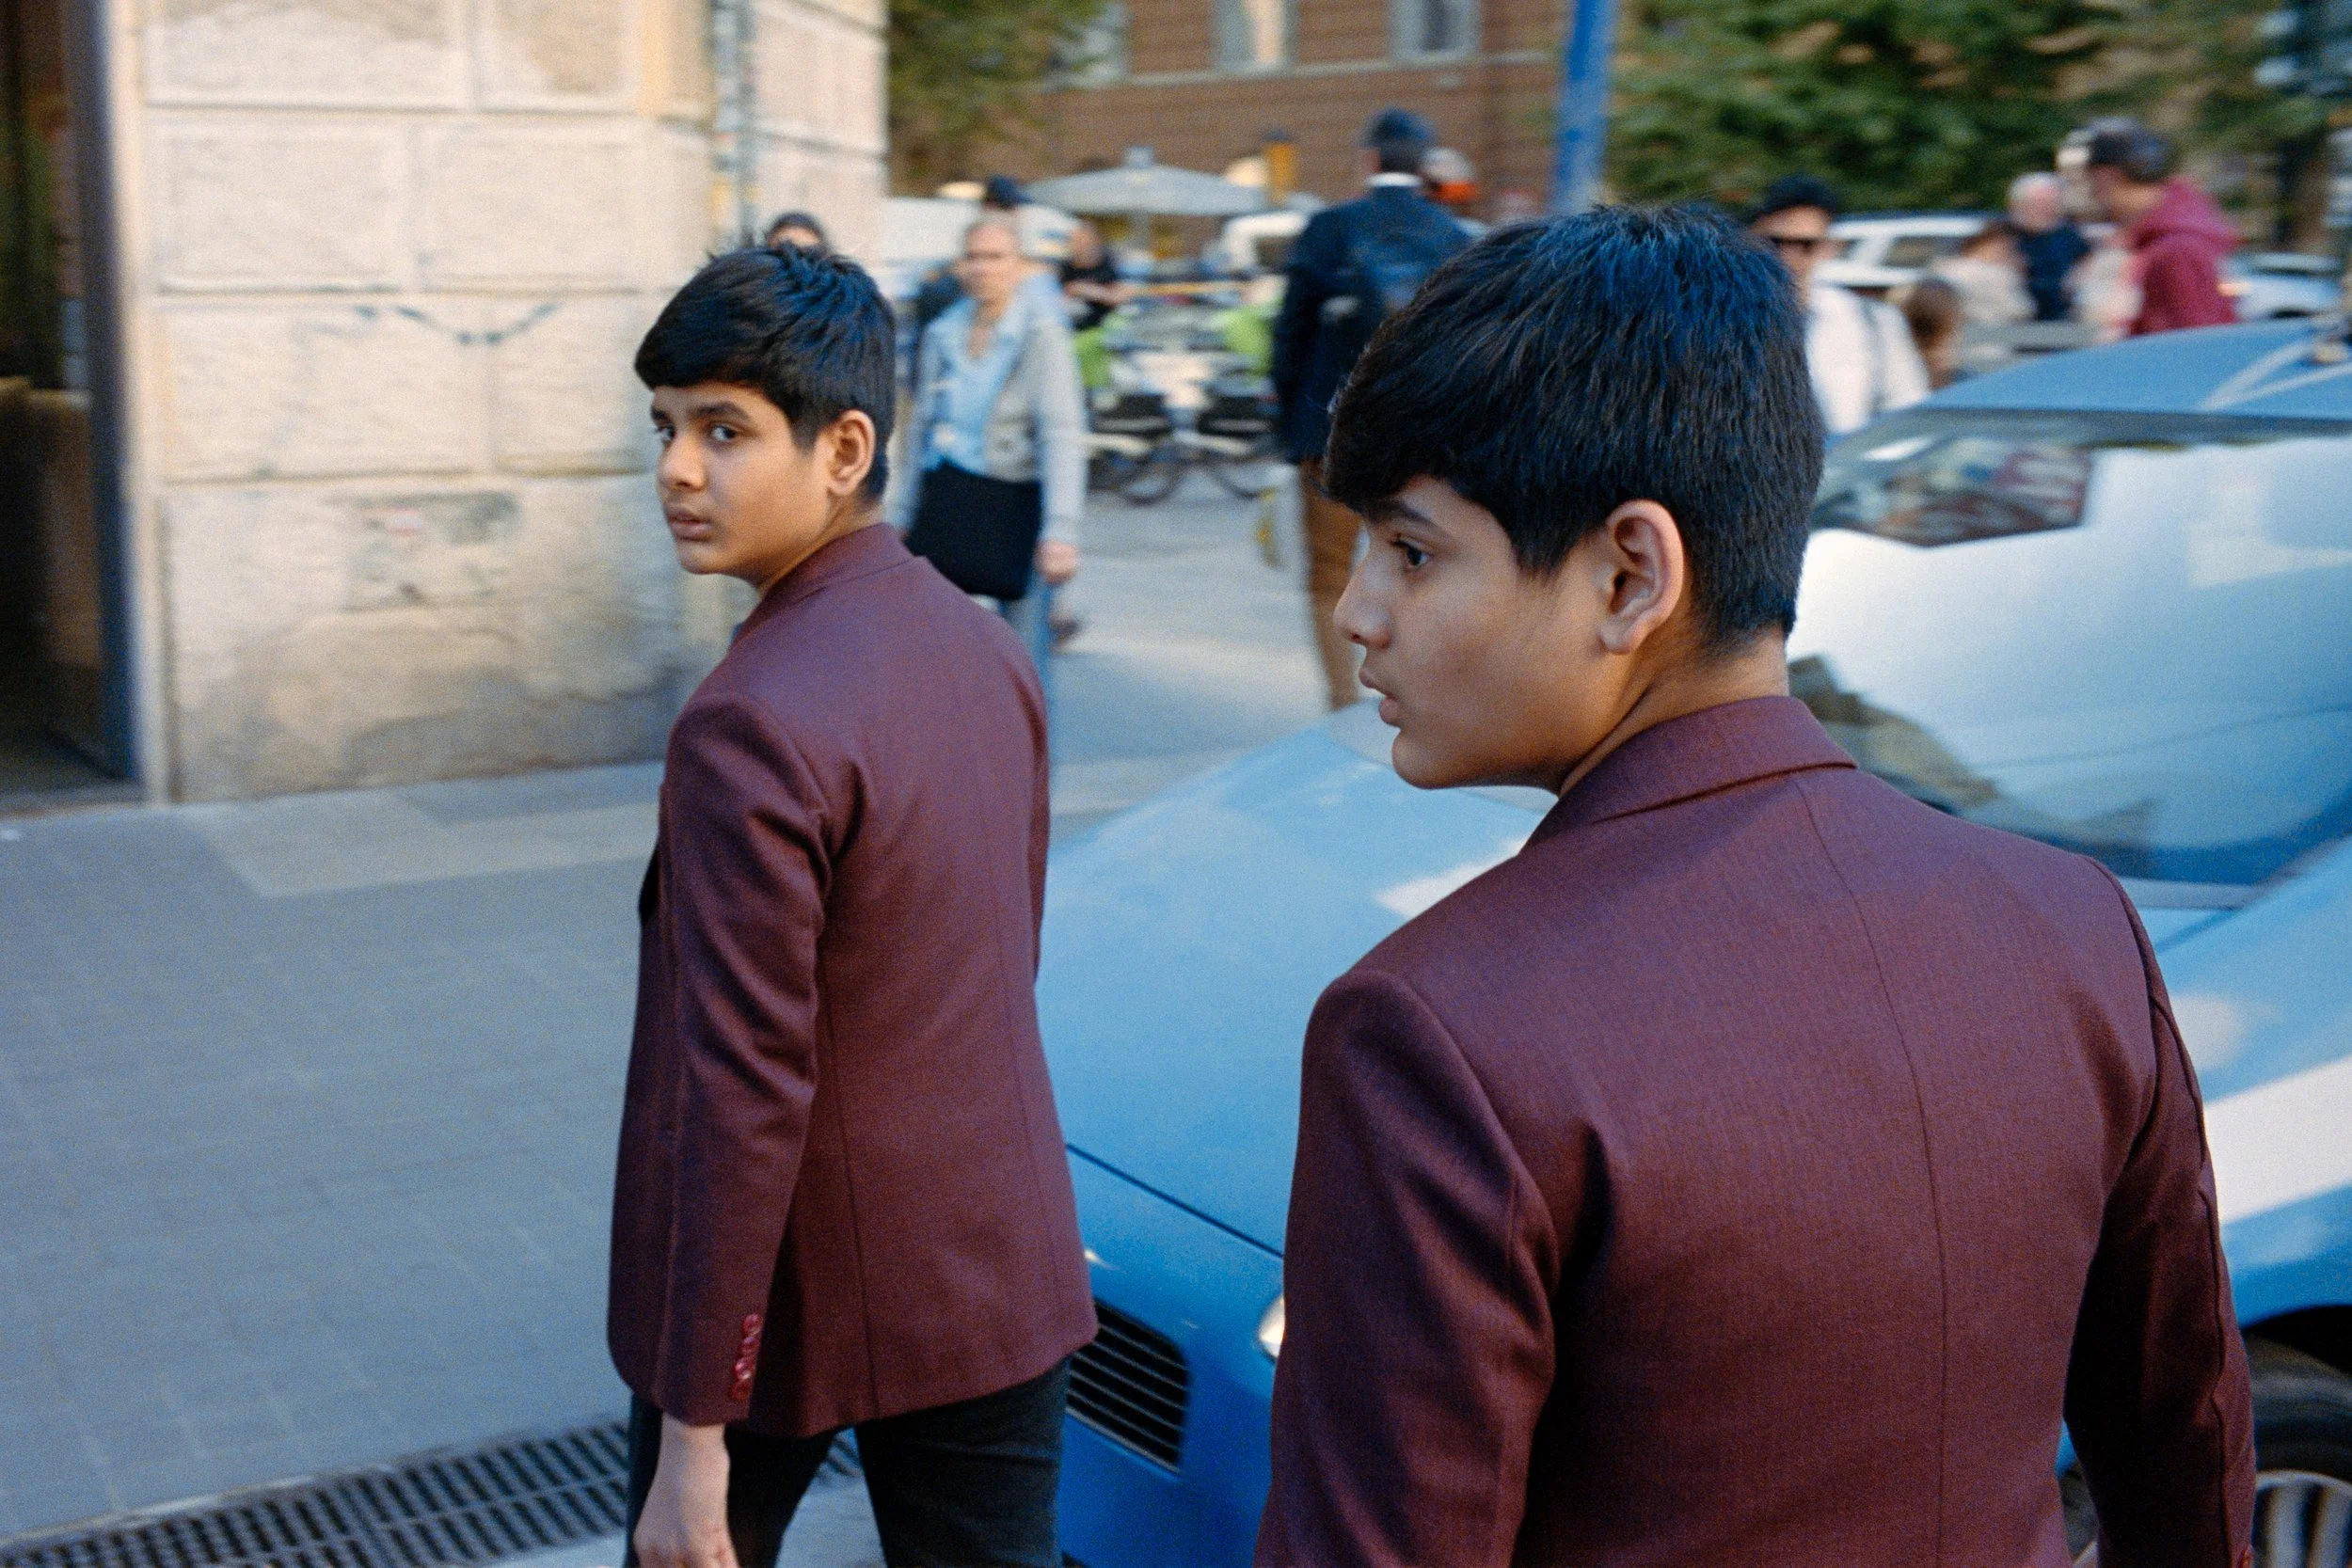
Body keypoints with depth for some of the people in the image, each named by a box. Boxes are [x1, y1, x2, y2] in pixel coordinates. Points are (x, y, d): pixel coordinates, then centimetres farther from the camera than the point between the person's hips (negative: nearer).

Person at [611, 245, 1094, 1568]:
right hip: (1005, 1279, 6)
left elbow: (741, 1094, -22)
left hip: (794, 1300, -6)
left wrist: (693, 1431, -16)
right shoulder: (989, 650, 2)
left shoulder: (754, 725, -22)